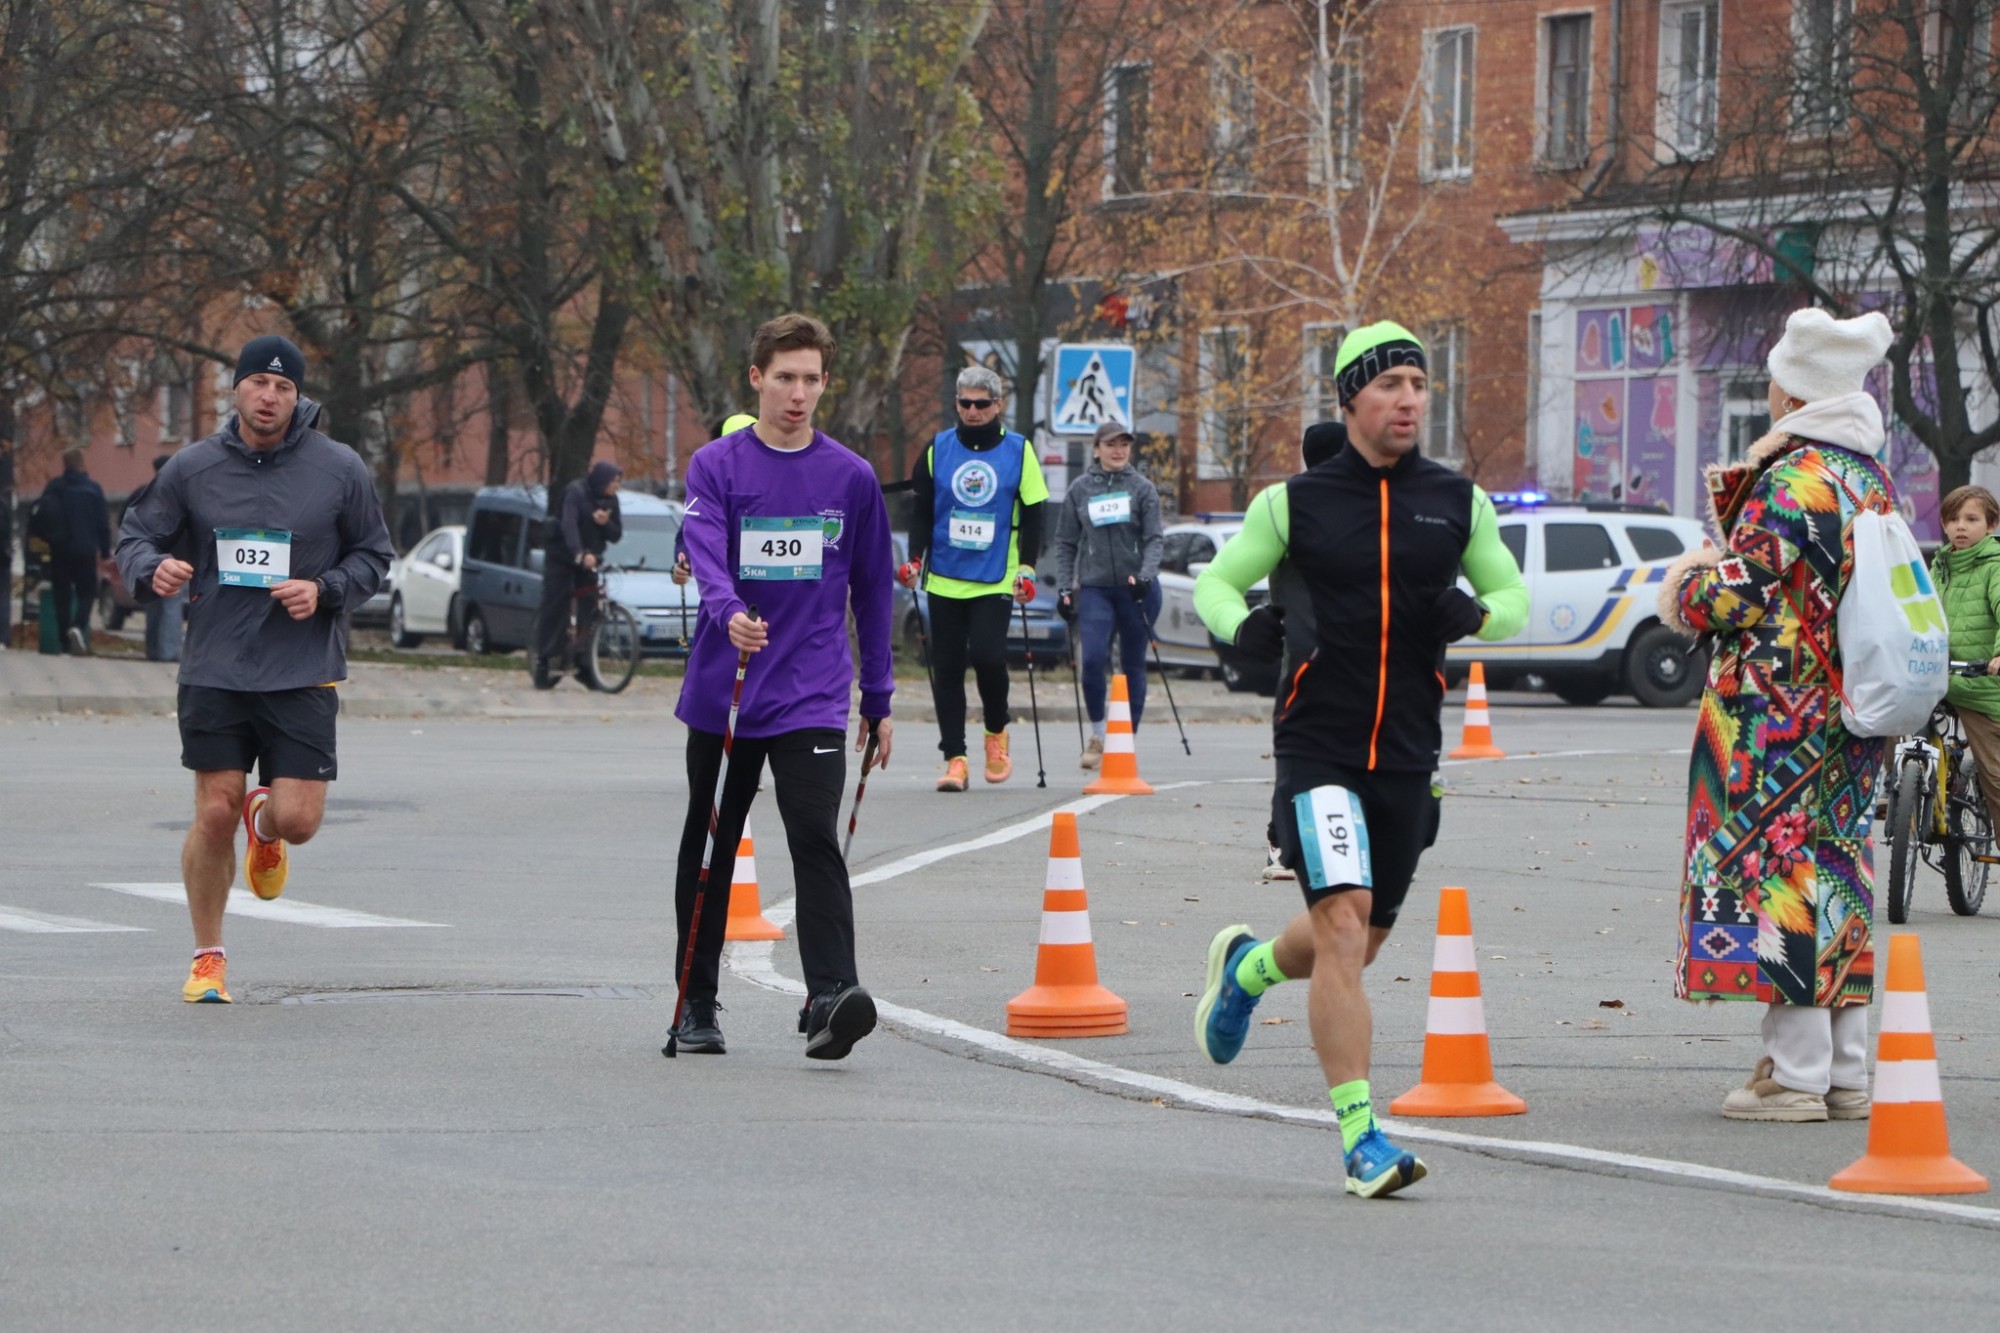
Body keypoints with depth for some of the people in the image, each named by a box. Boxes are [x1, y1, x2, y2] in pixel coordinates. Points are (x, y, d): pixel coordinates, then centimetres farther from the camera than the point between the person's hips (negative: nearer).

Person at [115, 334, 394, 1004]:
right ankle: (207, 958, 15)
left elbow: (374, 553, 9)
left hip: (303, 674, 0)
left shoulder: (340, 469, 1)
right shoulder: (191, 468, 2)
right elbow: (135, 535, 10)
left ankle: (265, 824, 33)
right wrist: (153, 567, -13)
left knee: (298, 819, -7)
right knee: (214, 815, -3)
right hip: (214, 672, 0)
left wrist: (324, 591, -9)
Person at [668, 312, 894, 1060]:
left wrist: (878, 700, 13)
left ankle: (830, 997, -24)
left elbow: (872, 590, 13)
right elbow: (705, 552, -15)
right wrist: (729, 614, -37)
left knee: (816, 842, -15)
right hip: (721, 692, 0)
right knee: (709, 850, 10)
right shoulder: (716, 467, 1)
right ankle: (697, 1005, 21)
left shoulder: (851, 478, 7)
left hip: (813, 699, 0)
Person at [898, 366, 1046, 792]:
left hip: (996, 580, -2)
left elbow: (1033, 514, 6)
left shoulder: (1019, 451, 3)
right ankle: (954, 757, 5)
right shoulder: (938, 449, 6)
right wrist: (915, 559, 0)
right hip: (944, 579, 2)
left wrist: (1027, 569, -1)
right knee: (947, 668, 1)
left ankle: (996, 734, 10)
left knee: (987, 656, -16)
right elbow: (921, 511, 11)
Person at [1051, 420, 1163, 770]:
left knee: (1133, 665, 4)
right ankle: (1098, 735, 0)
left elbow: (1153, 539, -2)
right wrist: (1065, 588, 2)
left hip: (1136, 588, 0)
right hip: (1094, 587, 0)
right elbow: (1065, 543, 9)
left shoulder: (1142, 489, 3)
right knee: (1093, 658, -16)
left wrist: (1145, 574, -19)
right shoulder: (1079, 490, 6)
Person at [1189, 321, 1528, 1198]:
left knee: (1358, 943, 14)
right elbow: (1215, 580, 10)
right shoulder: (1294, 501, 0)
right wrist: (1242, 625, -12)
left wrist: (1473, 613, -6)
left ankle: (1248, 967, 48)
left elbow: (1513, 597, 17)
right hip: (1317, 742, -4)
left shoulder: (1458, 502, 7)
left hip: (1408, 754, 4)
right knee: (1342, 924, -17)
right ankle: (1360, 1137, -15)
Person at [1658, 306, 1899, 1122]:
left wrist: (1685, 588, 4)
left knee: (1778, 868, -5)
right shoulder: (1872, 477, 12)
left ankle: (1796, 1073, -6)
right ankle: (1846, 1072, 14)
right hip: (1850, 718, 9)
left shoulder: (1791, 479, -16)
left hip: (1776, 715, -9)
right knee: (1835, 871, 12)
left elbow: (1738, 591, -18)